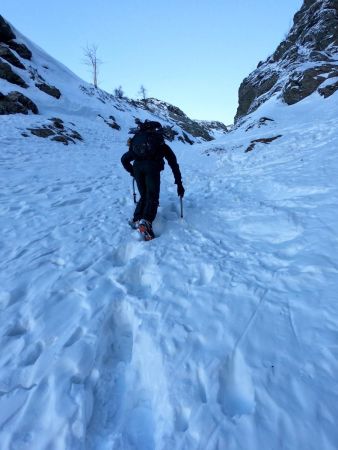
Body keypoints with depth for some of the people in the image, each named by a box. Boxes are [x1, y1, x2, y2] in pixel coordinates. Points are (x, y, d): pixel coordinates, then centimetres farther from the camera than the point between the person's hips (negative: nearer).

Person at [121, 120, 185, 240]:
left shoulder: (136, 142, 35)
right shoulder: (163, 146, 29)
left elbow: (124, 159, 32)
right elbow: (174, 166, 25)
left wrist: (133, 173, 37)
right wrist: (179, 184, 28)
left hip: (137, 166, 3)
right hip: (152, 167, -3)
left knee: (143, 196, 17)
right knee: (152, 197, -1)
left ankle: (136, 220, 4)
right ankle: (146, 222, -23)